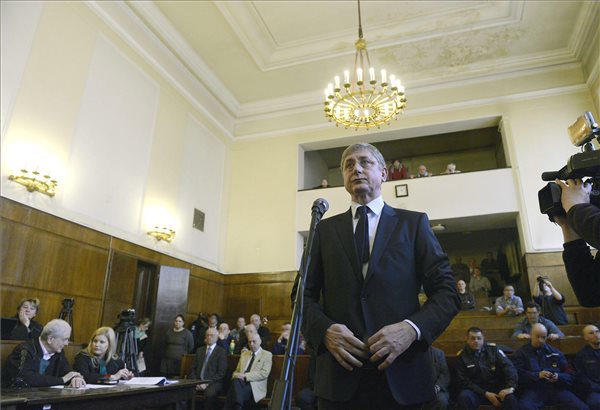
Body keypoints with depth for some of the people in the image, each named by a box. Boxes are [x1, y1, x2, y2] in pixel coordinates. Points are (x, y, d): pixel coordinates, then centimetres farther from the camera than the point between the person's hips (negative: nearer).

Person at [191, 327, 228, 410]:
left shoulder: (222, 351, 2)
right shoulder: (199, 350, 19)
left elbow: (221, 373, -5)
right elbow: (193, 369, 14)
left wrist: (207, 383, -15)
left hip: (213, 383, -4)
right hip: (198, 382, 4)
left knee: (209, 394, -35)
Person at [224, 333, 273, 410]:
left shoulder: (267, 355, 6)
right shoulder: (244, 354, 24)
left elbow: (264, 373, -8)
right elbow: (236, 371, 21)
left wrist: (245, 376, -17)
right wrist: (236, 375, -5)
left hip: (255, 386, -4)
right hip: (240, 383, 5)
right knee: (236, 381, -33)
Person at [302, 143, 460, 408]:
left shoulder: (413, 223, 6)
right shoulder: (326, 229, 10)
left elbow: (446, 292, 1)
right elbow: (305, 295, 8)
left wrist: (412, 329, -16)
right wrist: (325, 330, -11)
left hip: (402, 374, -1)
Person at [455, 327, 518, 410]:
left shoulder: (493, 349, 1)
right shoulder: (462, 356, -3)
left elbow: (508, 367, -6)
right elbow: (464, 382, -5)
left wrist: (510, 387, -24)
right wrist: (486, 394, -15)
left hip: (497, 388, 1)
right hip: (476, 391, -1)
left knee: (511, 398, -30)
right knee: (464, 396, -31)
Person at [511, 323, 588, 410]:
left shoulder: (556, 352, 20)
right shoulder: (520, 354, 10)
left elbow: (570, 376, 17)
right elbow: (518, 375, -3)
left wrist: (558, 377, -5)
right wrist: (537, 375, -16)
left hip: (556, 388, 4)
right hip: (533, 389, -4)